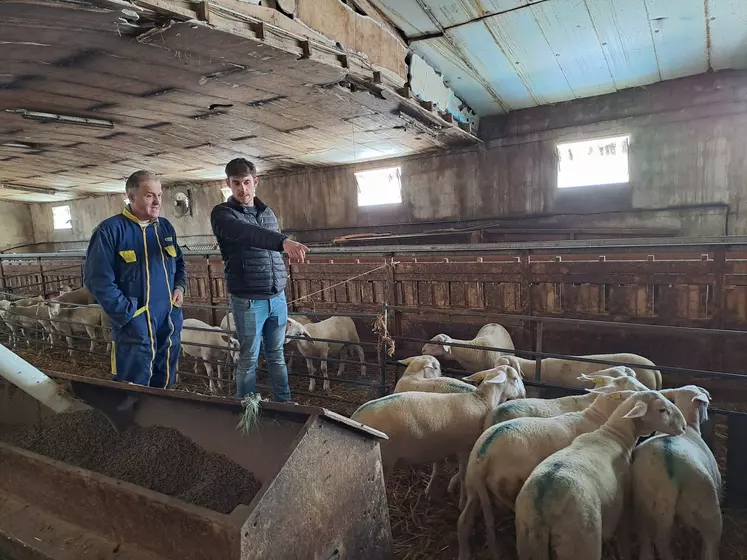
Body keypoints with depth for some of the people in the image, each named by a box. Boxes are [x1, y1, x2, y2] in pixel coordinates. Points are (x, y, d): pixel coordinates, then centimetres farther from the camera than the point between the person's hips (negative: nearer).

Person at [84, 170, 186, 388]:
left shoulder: (165, 226, 9)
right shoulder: (110, 230, -11)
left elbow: (179, 262, 22)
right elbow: (98, 279, -14)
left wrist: (180, 287, 3)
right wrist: (128, 314, -17)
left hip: (170, 323, 6)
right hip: (135, 327, -6)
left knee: (164, 385, 19)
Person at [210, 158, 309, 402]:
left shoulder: (267, 212, 11)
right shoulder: (222, 214, -9)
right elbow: (247, 234, -31)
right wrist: (283, 240, -47)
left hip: (277, 297, 5)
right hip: (248, 301, -5)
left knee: (276, 355, 16)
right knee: (249, 359, 6)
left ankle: (285, 404, 28)